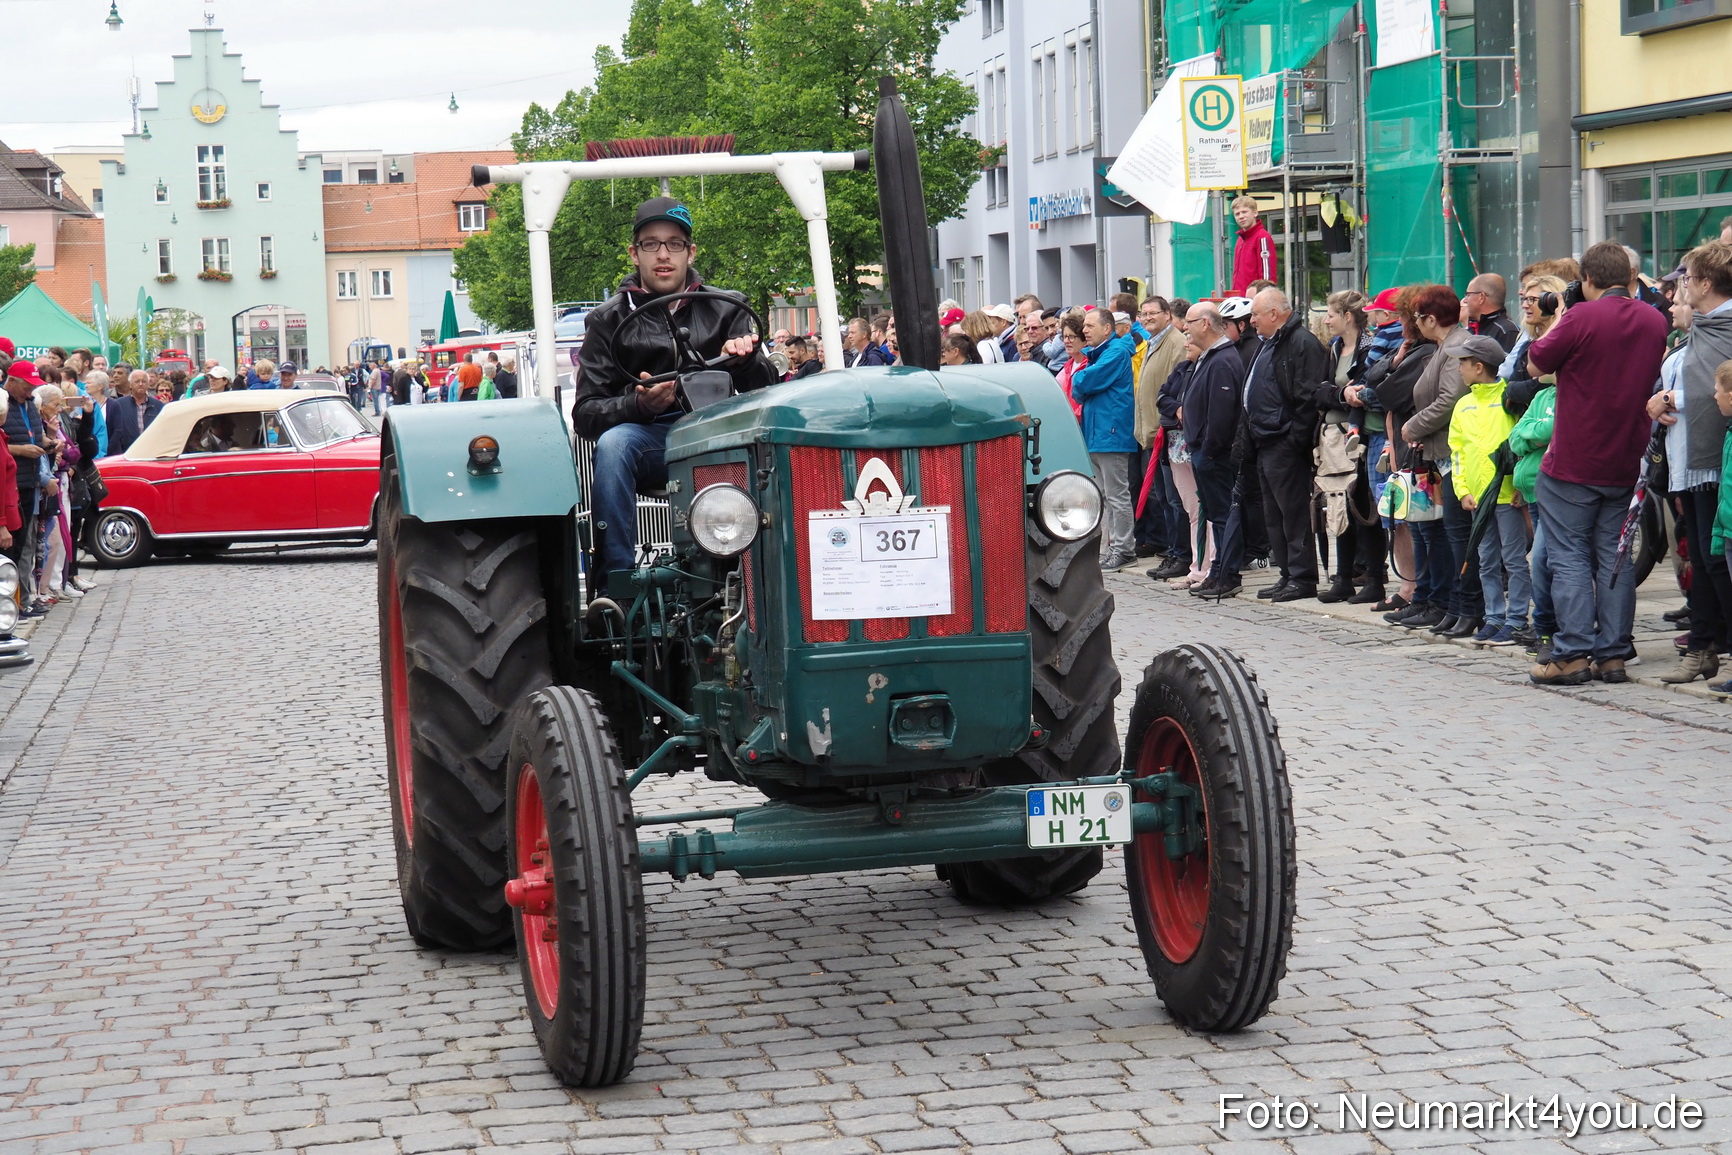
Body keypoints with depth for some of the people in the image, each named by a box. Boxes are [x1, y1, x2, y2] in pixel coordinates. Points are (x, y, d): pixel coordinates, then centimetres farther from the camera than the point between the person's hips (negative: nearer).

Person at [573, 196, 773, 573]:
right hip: (647, 441, 0)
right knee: (612, 444, -34)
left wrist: (745, 360, -18)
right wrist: (639, 405, -18)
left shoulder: (726, 309, 15)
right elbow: (585, 413, 2)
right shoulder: (609, 320, 11)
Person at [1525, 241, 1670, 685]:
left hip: (1573, 465, -5)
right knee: (1615, 559, 9)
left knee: (1570, 558, 1)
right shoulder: (1655, 322, 4)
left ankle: (1573, 655, -3)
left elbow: (1537, 363, -6)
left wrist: (1557, 320, 8)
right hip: (1626, 465, 5)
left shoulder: (1583, 317, -15)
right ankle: (1612, 655, 9)